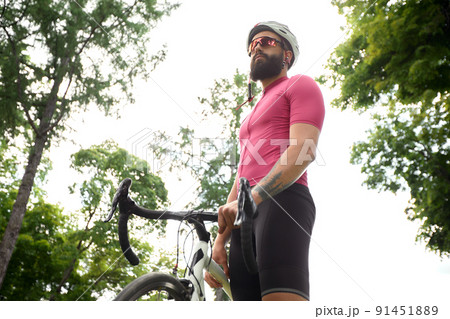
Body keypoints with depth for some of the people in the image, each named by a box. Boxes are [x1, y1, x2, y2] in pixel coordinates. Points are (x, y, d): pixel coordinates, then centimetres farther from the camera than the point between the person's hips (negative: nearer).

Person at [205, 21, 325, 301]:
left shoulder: (300, 85, 14)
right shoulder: (253, 117, 39)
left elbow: (303, 151, -6)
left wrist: (253, 198, -19)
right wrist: (220, 241, 18)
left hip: (283, 199, -7)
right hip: (247, 216, 8)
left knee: (282, 298, -27)